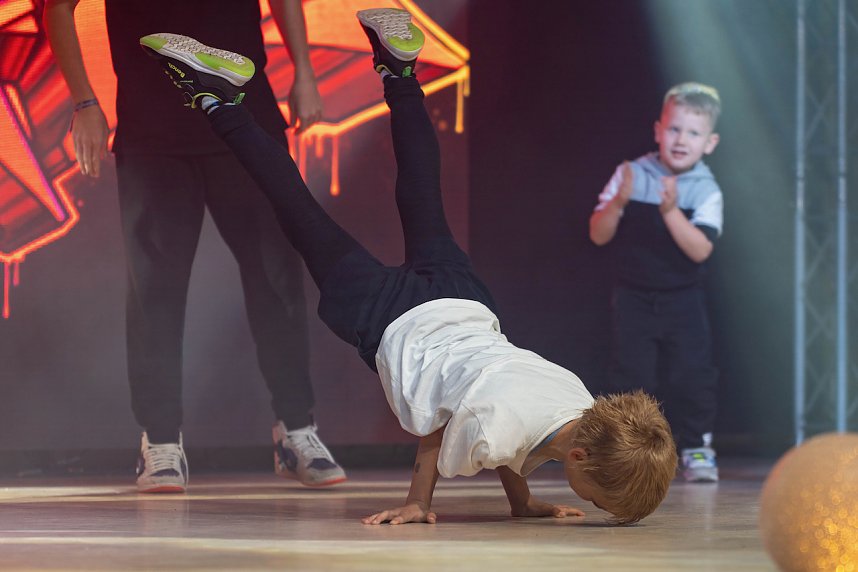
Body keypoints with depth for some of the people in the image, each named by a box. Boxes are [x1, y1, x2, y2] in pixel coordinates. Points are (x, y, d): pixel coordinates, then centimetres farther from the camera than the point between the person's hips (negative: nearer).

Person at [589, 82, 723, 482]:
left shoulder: (706, 191, -8)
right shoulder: (632, 175, -6)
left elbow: (700, 250, -20)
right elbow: (598, 235, -7)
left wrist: (671, 211, -32)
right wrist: (618, 202, -25)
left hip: (683, 300, 0)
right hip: (633, 297, 0)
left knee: (693, 374, -3)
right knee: (631, 375, -3)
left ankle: (696, 449, 10)